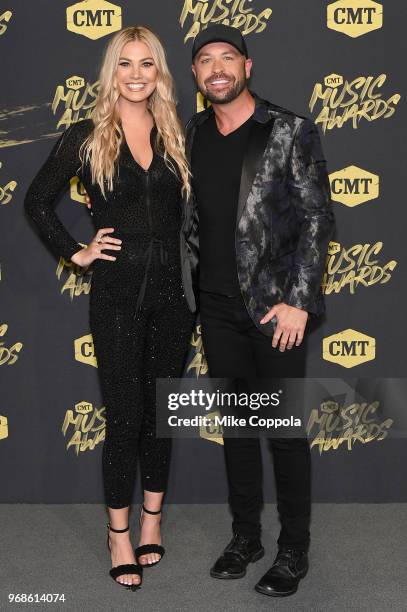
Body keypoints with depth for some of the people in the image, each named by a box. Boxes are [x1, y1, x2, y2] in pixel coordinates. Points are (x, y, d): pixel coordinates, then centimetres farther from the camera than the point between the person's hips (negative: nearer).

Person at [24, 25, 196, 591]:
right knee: (125, 415, 1)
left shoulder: (176, 137, 8)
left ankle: (152, 519, 27)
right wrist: (76, 252, 0)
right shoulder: (86, 137, 0)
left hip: (171, 287, 3)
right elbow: (37, 201, 8)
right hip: (118, 289, -3)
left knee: (162, 410, 11)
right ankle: (120, 533, 16)